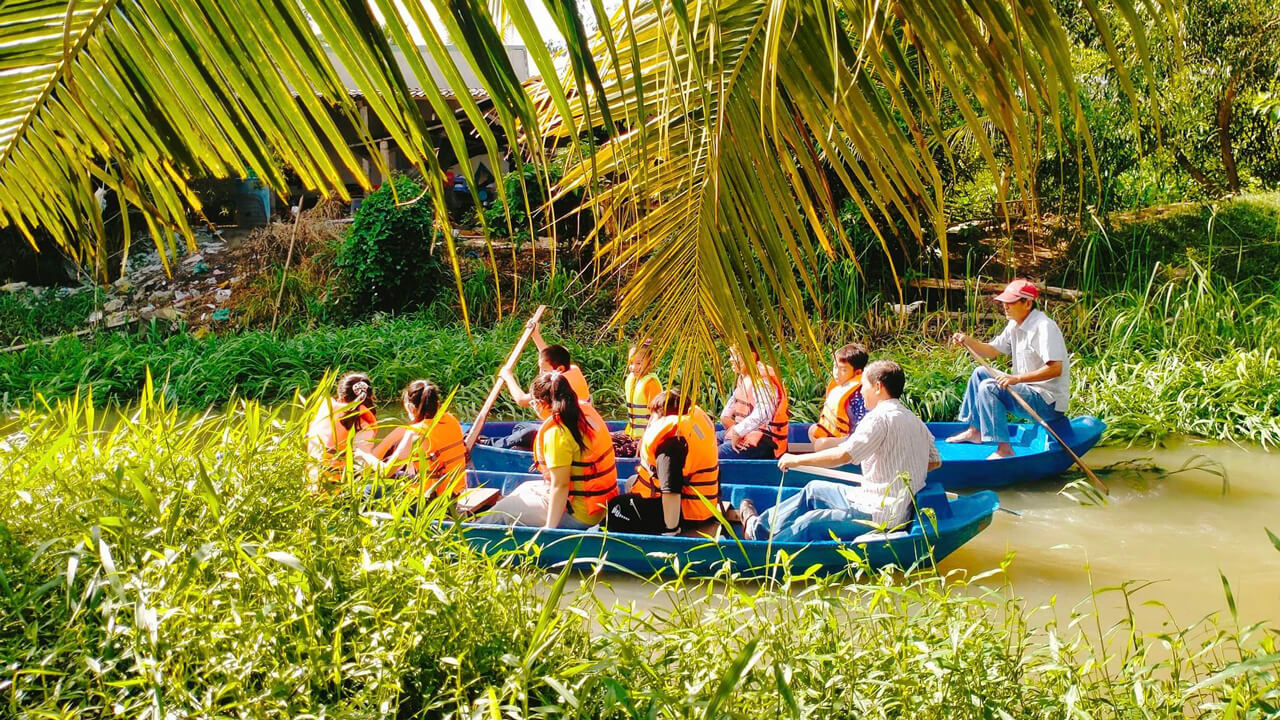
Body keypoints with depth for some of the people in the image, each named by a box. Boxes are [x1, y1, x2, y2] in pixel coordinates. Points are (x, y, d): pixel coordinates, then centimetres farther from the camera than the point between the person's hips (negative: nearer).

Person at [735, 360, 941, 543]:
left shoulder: (881, 417, -18)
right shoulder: (915, 421, 11)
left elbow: (843, 455, -25)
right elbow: (935, 460, 14)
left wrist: (797, 459, -15)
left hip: (880, 516, -10)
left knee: (809, 523, -5)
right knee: (814, 489, 19)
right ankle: (759, 525, 28)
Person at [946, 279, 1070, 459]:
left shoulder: (1044, 327, -21)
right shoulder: (1015, 325, 9)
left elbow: (1056, 369, -30)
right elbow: (992, 351, 18)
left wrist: (1017, 378, -33)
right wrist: (967, 341, -1)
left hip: (1049, 402, -10)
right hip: (1028, 389, 10)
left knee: (989, 387, -25)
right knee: (980, 373, 16)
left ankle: (1004, 449, -24)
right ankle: (974, 431, 24)